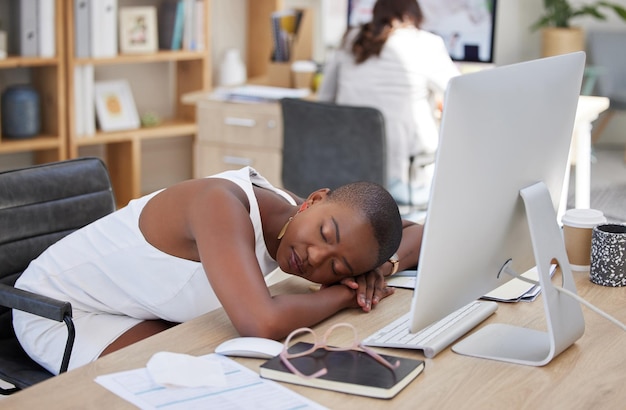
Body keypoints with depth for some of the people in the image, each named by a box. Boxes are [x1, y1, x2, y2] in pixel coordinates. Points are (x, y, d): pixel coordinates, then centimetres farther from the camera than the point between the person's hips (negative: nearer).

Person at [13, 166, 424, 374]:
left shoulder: (295, 217, -12)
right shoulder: (224, 206, -37)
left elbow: (421, 234, 0)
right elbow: (263, 323, -53)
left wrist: (380, 267, -24)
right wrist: (341, 296, -32)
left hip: (129, 308, 7)